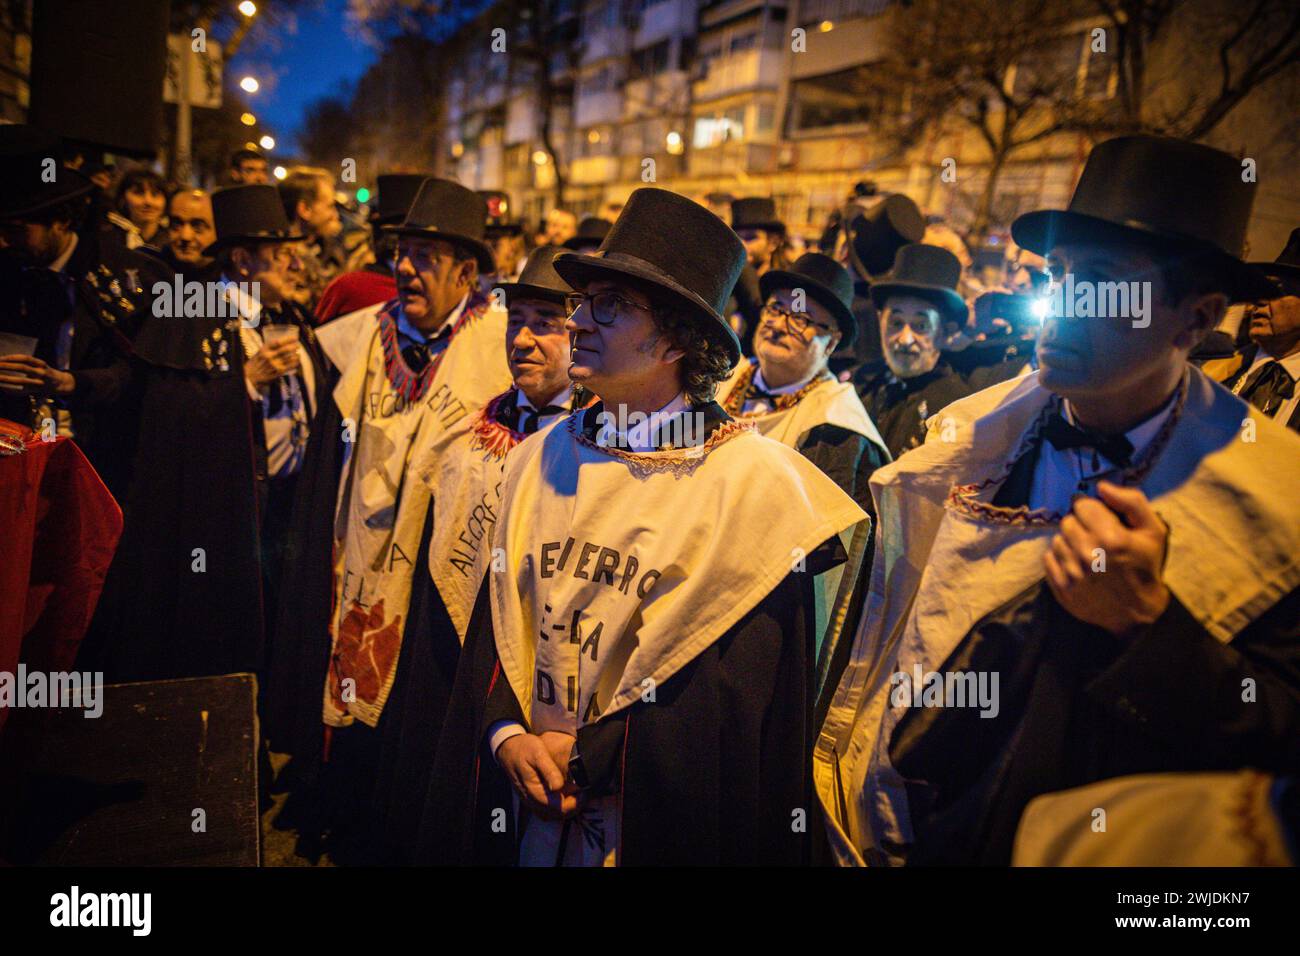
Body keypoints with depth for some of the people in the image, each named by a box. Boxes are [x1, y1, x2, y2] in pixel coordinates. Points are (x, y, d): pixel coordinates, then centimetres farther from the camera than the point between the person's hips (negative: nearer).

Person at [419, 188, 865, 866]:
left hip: (660, 818, -4)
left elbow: (736, 687, -15)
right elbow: (495, 622, 4)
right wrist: (506, 733, -12)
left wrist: (587, 755, -15)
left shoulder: (755, 480, -13)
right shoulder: (542, 458, 1)